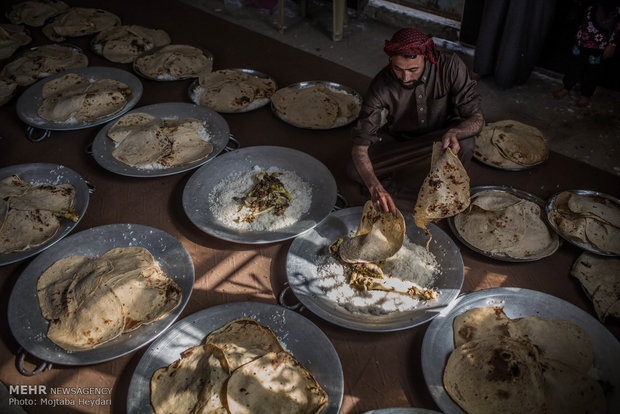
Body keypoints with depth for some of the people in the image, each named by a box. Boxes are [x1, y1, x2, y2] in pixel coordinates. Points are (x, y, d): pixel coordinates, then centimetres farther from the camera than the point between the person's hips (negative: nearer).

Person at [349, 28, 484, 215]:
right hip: (398, 140, 0)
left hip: (441, 136, 0)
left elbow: (477, 118, -22)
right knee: (354, 170, -23)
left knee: (464, 145, -36)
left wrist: (454, 133, -46)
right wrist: (375, 187, -44)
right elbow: (359, 145, -28)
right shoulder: (382, 86, -27)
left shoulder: (451, 67, -27)